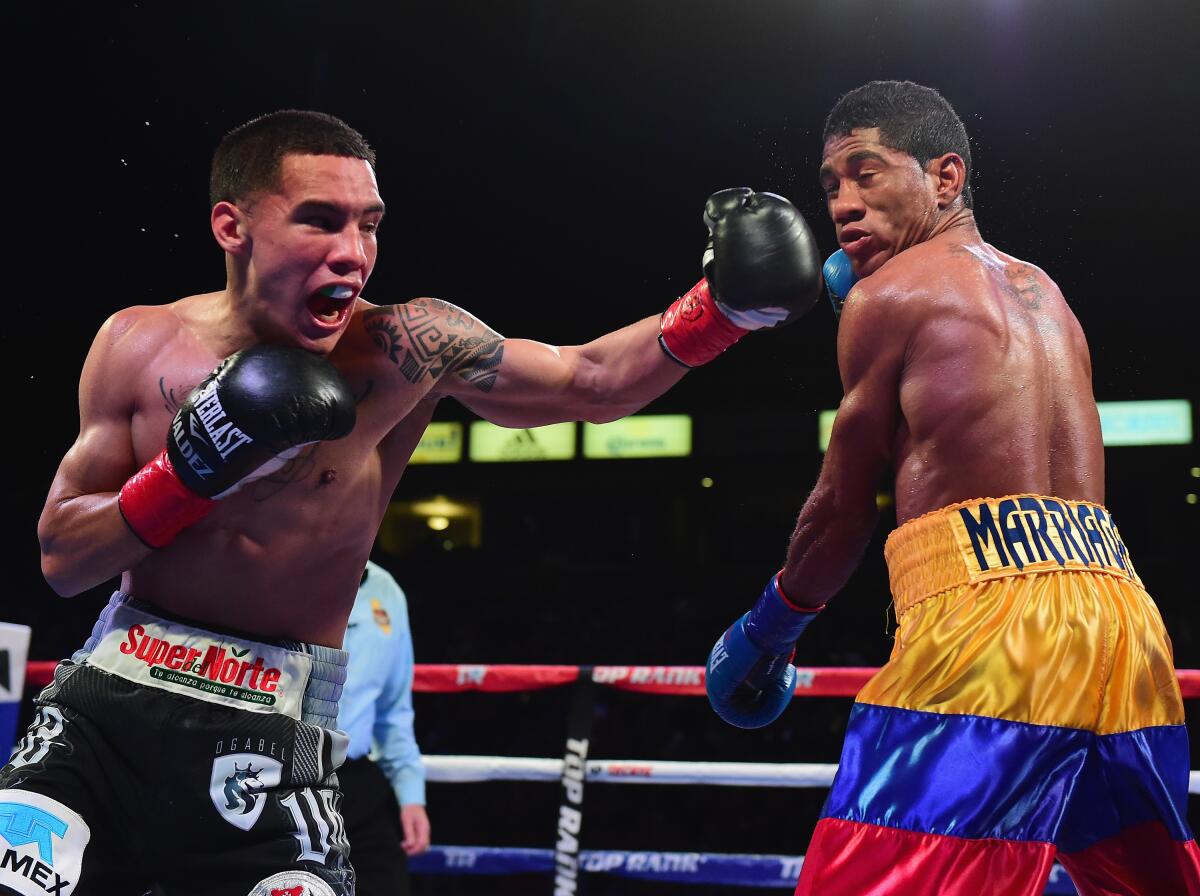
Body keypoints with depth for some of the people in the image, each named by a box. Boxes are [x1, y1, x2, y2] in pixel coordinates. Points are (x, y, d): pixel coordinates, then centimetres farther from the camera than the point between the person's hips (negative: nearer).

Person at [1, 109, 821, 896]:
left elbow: (593, 382, -11)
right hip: (107, 703, 2)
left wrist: (723, 304, -25)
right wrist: (190, 470, -15)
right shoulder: (138, 346, -2)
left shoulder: (403, 349, -8)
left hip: (274, 739, -1)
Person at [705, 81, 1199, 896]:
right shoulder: (1041, 293, 24)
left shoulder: (887, 293, 4)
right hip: (1124, 616, 8)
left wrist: (766, 629, 24)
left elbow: (842, 510, 9)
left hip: (992, 611, -8)